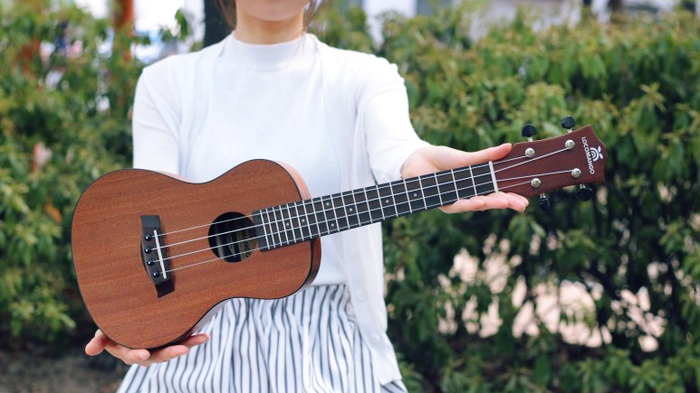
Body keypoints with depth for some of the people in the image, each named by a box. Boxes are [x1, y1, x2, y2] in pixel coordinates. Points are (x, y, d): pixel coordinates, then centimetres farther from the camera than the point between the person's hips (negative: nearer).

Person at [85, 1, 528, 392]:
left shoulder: (365, 78, 4)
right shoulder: (168, 82, 7)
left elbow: (394, 148, -19)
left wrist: (419, 168, -43)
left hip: (326, 341, 0)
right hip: (199, 339, 1)